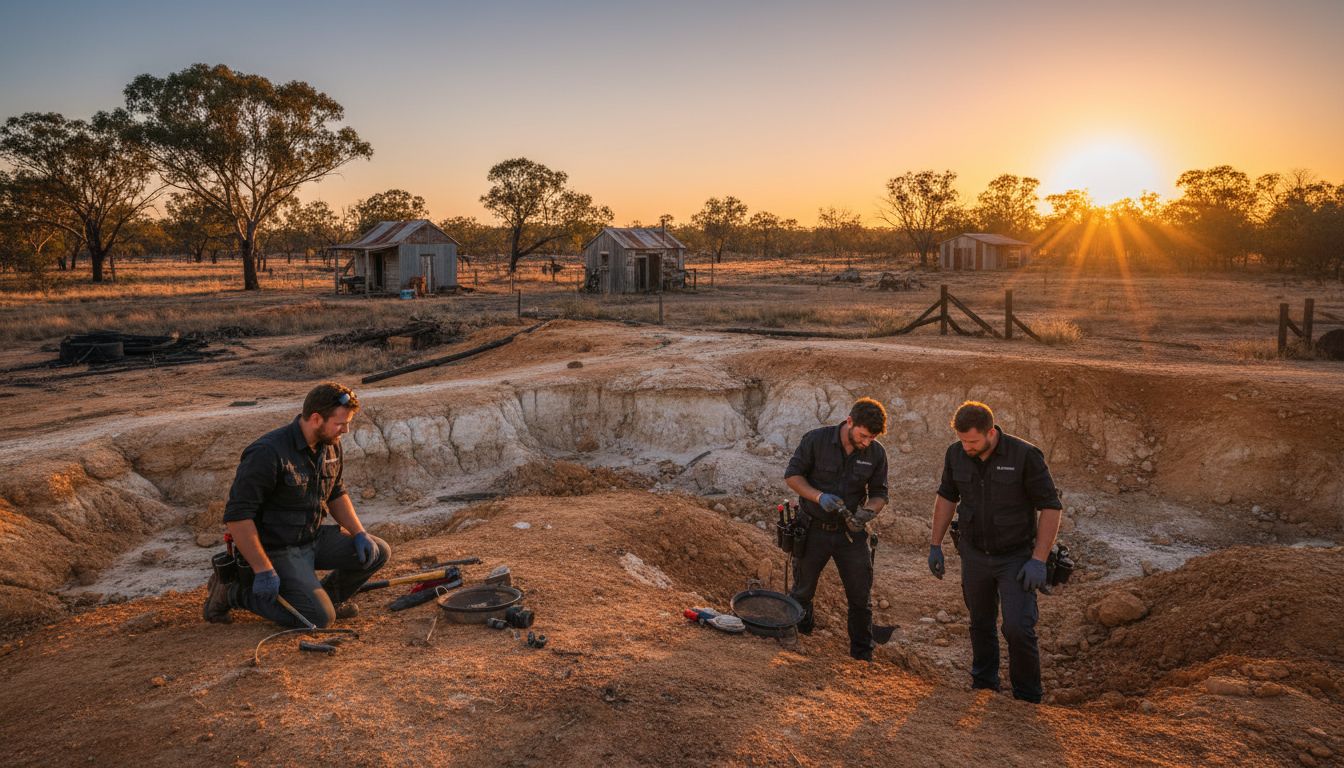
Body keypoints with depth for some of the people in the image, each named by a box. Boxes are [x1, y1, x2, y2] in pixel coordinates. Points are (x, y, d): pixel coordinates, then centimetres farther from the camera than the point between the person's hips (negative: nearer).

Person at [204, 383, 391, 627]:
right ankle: (233, 591, -2)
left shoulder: (331, 445, 0)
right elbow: (236, 516, -26)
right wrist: (263, 570, -25)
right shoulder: (269, 452, -26)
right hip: (277, 549, -8)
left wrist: (359, 533, 0)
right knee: (320, 616, -19)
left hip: (314, 537, 8)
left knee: (378, 551, -3)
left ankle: (329, 595, 18)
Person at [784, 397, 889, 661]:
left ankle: (863, 657, 22)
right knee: (802, 592, 17)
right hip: (813, 530, -1)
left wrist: (866, 512, -22)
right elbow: (792, 475, -11)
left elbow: (879, 494, 0)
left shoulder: (876, 453, -8)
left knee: (862, 597, 4)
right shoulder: (816, 439, -17)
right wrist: (819, 496, -27)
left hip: (852, 533, 1)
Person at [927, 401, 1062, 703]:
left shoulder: (1025, 455, -20)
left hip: (1016, 557, -4)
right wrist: (936, 546, 9)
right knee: (981, 624, 15)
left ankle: (1028, 698, 9)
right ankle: (983, 685, 35)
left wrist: (1039, 560, -18)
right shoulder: (956, 454, -7)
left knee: (1018, 629, -11)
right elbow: (946, 498, 9)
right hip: (974, 554, 4)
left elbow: (1051, 507, -15)